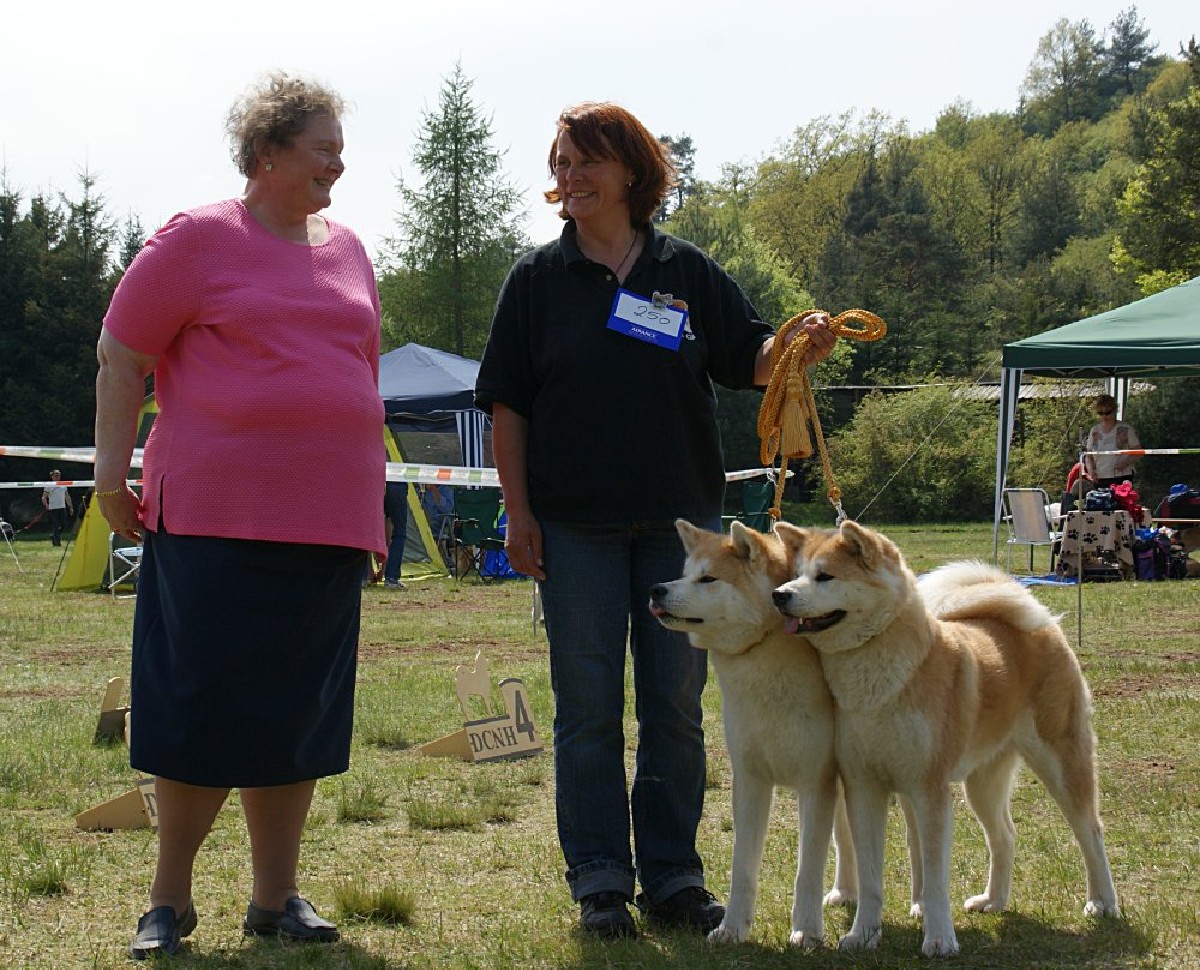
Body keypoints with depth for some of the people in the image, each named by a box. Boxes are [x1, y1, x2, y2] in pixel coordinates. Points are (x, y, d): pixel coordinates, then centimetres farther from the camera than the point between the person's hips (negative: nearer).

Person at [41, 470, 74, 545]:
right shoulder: (48, 486, 0)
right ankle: (57, 542, 0)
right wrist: (46, 504, -21)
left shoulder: (64, 485, 14)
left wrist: (70, 507, 16)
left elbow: (67, 497, 21)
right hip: (53, 508, -5)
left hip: (63, 508, 5)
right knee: (55, 526, -6)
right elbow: (44, 497, -4)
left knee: (64, 524, -3)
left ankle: (53, 535, 21)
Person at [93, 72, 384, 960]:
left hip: (328, 520, 5)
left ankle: (276, 896, 18)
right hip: (217, 518, -5)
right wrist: (112, 470, -5)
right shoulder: (198, 241, -2)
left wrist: (372, 493, 19)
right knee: (203, 708, -1)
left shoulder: (347, 250, 15)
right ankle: (170, 900, 12)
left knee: (298, 715, 9)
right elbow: (121, 356, -1)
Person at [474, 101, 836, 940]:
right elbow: (508, 403, 2)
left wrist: (800, 345, -19)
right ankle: (600, 881, 10)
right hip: (575, 525, -1)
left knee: (676, 705, 5)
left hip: (681, 522, 1)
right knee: (589, 707, 2)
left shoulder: (688, 272, 5)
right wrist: (519, 512, -5)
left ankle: (673, 877, 14)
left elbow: (749, 359, 3)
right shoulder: (539, 279, 3)